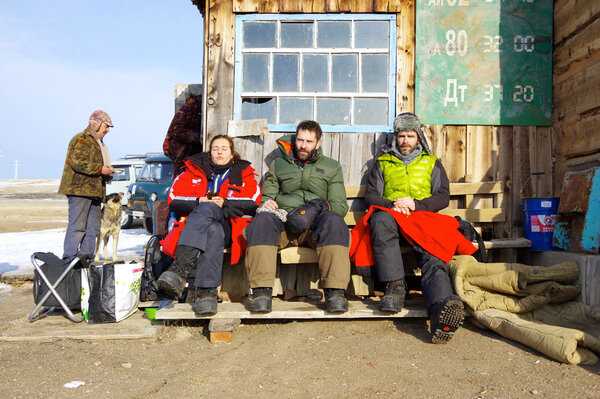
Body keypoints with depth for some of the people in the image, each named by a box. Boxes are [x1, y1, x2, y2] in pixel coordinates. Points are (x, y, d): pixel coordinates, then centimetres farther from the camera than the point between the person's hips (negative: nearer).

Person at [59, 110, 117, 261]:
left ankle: (86, 255, 14)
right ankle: (70, 257, -7)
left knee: (93, 227, 9)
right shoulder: (81, 139, -6)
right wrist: (100, 169, -18)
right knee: (77, 225, -10)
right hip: (80, 189, -10)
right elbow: (77, 162, -19)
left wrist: (106, 174, 14)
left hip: (94, 191, 10)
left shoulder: (98, 142, 25)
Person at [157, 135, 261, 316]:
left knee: (206, 210, -37)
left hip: (228, 226, -1)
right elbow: (174, 202, 12)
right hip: (194, 224, 1)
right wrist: (198, 202, -6)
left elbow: (252, 204, 5)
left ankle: (179, 270, -50)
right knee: (213, 231, -38)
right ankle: (208, 293, -53)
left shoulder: (244, 174, 24)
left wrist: (225, 203, -8)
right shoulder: (194, 171, 25)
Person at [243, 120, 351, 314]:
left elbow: (340, 205, 13)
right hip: (284, 221, 1)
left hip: (316, 225, -1)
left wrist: (323, 208, -10)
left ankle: (335, 292, -39)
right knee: (262, 220, -33)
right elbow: (267, 196, 22)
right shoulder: (278, 164, 25)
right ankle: (261, 291, -38)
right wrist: (267, 203, -3)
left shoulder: (332, 167, 22)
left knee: (333, 221, -36)